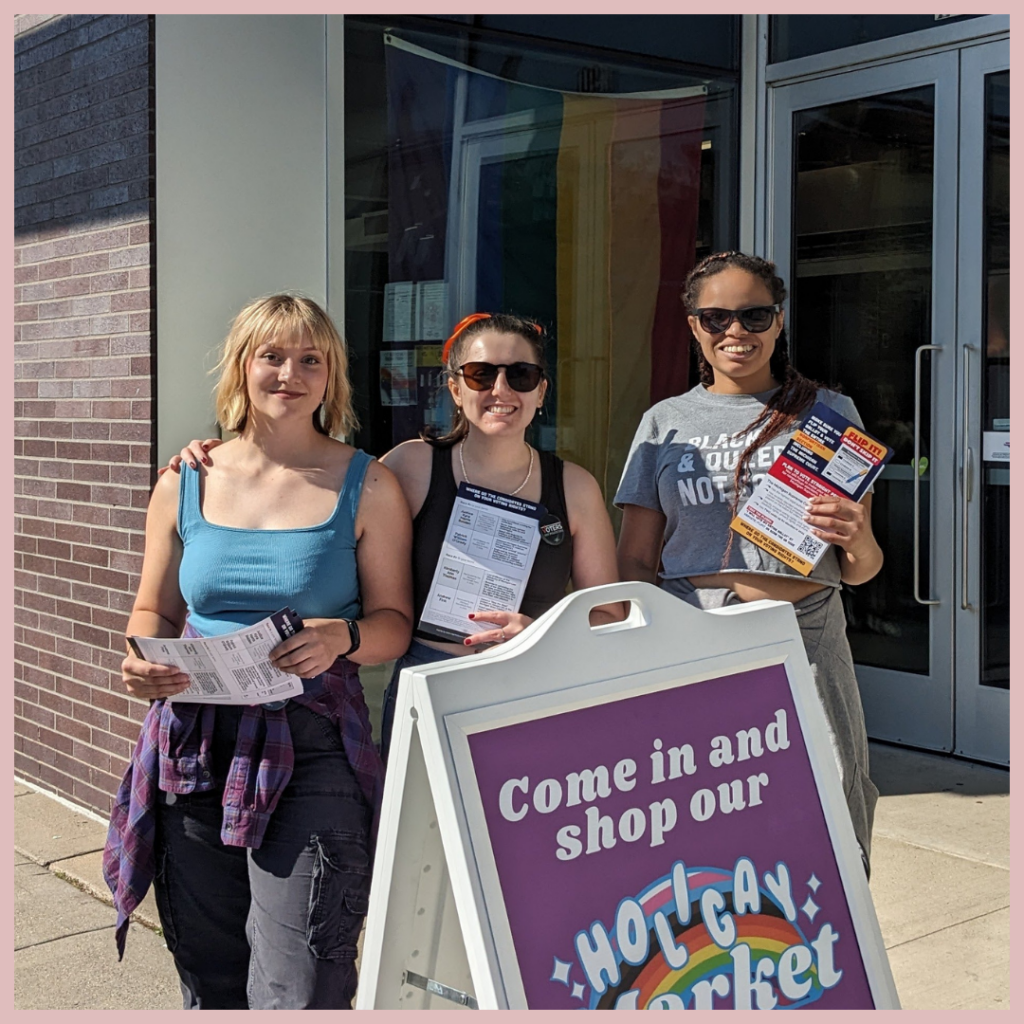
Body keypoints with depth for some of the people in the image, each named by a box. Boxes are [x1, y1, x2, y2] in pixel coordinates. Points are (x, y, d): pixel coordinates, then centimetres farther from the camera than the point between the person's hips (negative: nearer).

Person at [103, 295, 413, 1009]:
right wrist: (142, 663, -5)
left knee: (296, 997, -8)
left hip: (310, 755, -3)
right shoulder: (184, 485, 9)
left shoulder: (367, 487, 2)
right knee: (211, 988, 13)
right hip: (191, 749, 3)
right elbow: (154, 611, 17)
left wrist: (342, 638, -19)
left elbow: (395, 621, 3)